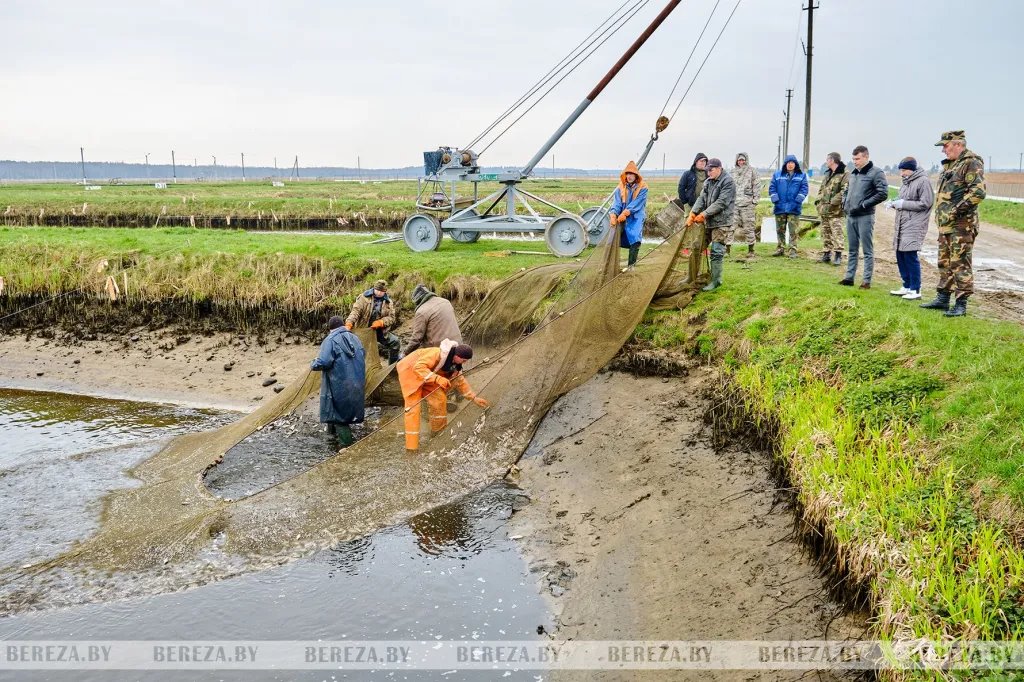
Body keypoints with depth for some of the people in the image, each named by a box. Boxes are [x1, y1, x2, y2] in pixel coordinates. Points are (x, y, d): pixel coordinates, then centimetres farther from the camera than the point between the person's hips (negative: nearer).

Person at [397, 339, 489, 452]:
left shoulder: (454, 365, -5)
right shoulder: (438, 354, -33)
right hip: (410, 371, -8)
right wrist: (437, 378, -44)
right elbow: (418, 367, -38)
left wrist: (474, 397, 6)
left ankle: (439, 430, 15)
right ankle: (411, 446, -15)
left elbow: (459, 381, 9)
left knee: (439, 398, -2)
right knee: (413, 406, -14)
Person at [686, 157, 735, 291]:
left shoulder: (728, 182, -12)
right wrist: (693, 214, -8)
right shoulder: (708, 182, 12)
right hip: (708, 221, 8)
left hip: (721, 222, -8)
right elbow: (701, 199, 7)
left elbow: (721, 203, -18)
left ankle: (716, 280, -1)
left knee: (716, 252, -9)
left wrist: (704, 214, -19)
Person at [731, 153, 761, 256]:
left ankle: (751, 250, 8)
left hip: (747, 203, -3)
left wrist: (755, 200, -6)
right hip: (734, 203, 3)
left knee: (749, 227, 0)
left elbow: (757, 186, 1)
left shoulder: (752, 170, 4)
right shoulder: (733, 171, 15)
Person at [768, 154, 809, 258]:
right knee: (780, 230, 9)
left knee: (794, 231, -5)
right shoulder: (777, 175, 8)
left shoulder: (801, 175, 6)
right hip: (780, 207, 2)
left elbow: (804, 188, 1)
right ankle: (781, 248, 19)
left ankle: (793, 250, -1)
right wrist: (775, 199, -8)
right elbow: (772, 187, 5)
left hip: (794, 208, -2)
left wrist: (798, 200, -12)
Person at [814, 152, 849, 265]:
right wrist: (819, 201, 12)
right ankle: (826, 253, 20)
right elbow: (821, 189, 26)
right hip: (824, 210, 9)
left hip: (836, 211, -9)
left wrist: (832, 202, -21)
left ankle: (838, 255, -8)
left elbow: (845, 192, -20)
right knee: (825, 233, 13)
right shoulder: (827, 174, 19)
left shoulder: (844, 175, -10)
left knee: (837, 233, -9)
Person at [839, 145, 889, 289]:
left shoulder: (876, 173, -9)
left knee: (867, 250, -2)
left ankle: (867, 280, 1)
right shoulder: (853, 173, 14)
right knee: (852, 249, 14)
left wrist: (864, 204, -17)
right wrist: (845, 202, 11)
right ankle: (849, 277, 19)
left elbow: (883, 193, -15)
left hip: (865, 217, -7)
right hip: (850, 216, 8)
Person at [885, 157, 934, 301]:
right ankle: (907, 287, 21)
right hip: (901, 224, 9)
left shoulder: (923, 181, -9)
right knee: (900, 255, 10)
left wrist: (903, 204, -15)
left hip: (914, 226, -9)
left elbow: (925, 203, -14)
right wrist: (893, 203, 5)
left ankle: (915, 290, -3)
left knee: (910, 256, -10)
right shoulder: (906, 182, 16)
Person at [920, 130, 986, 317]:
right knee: (945, 263, 16)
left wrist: (956, 210, -20)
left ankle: (961, 305, -3)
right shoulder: (949, 165, 18)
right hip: (945, 224, 10)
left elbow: (978, 192, -22)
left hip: (961, 225, -10)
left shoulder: (972, 164, -12)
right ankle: (943, 299, 25)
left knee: (960, 264, -7)